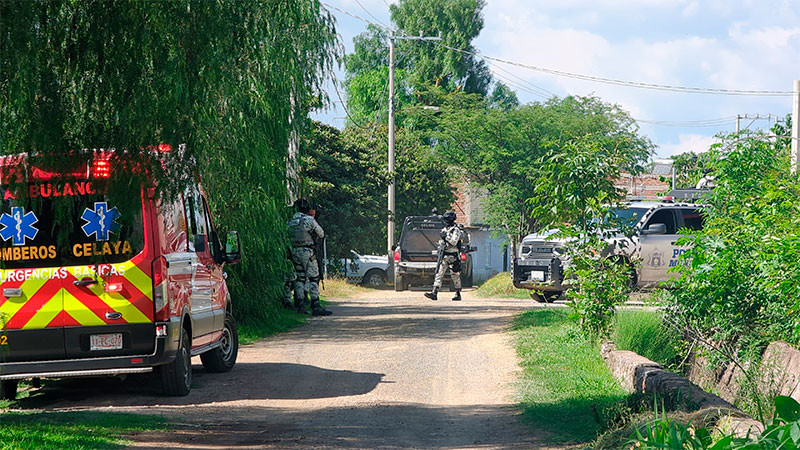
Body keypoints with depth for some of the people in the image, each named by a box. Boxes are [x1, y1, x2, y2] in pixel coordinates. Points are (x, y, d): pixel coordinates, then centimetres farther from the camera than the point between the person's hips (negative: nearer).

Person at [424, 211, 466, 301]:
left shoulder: (456, 230, -8)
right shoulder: (444, 229, 15)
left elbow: (454, 242, -20)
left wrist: (446, 236, -19)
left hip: (453, 256, -7)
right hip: (443, 256, 7)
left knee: (455, 276, 2)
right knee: (439, 274, -5)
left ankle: (458, 294, 13)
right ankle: (434, 293, -11)